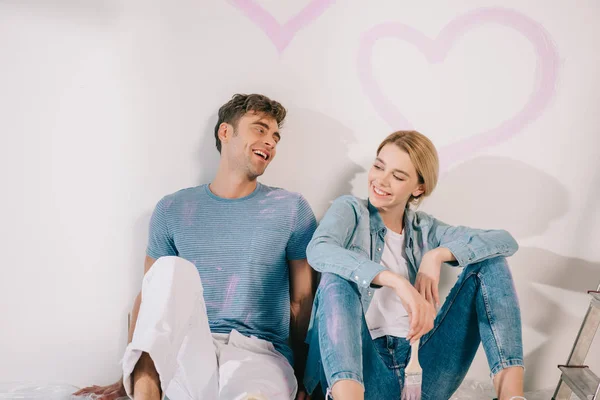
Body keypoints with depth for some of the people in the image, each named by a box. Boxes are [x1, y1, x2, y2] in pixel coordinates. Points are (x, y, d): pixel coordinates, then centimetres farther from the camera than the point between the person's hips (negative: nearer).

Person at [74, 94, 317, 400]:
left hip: (260, 355, -4)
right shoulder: (173, 210, 11)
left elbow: (301, 301, 8)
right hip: (189, 357, 5)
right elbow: (150, 296, 14)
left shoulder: (291, 209, 8)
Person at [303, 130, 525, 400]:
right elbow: (318, 251, -20)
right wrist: (397, 282, -33)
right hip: (365, 366, -3)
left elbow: (506, 241, 2)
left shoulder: (425, 229, 14)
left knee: (489, 261, -3)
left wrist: (437, 255, -14)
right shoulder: (350, 211, 5)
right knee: (337, 278, -29)